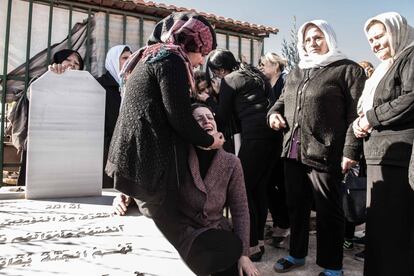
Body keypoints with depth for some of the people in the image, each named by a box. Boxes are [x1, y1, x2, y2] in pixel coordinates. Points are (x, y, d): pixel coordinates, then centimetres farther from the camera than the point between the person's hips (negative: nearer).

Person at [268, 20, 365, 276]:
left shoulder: (348, 70, -2)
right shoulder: (295, 73, 19)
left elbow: (356, 113, -10)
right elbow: (282, 100, 29)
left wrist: (350, 150, -17)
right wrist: (274, 113, 6)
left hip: (325, 153, -6)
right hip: (293, 151, 7)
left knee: (328, 212, 4)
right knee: (296, 205, 16)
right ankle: (297, 254, 35)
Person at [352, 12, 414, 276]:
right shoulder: (385, 67, 26)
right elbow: (370, 107, 26)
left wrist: (371, 118, -11)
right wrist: (360, 121, 4)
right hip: (381, 154, 9)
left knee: (392, 228, -7)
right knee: (379, 224, 14)